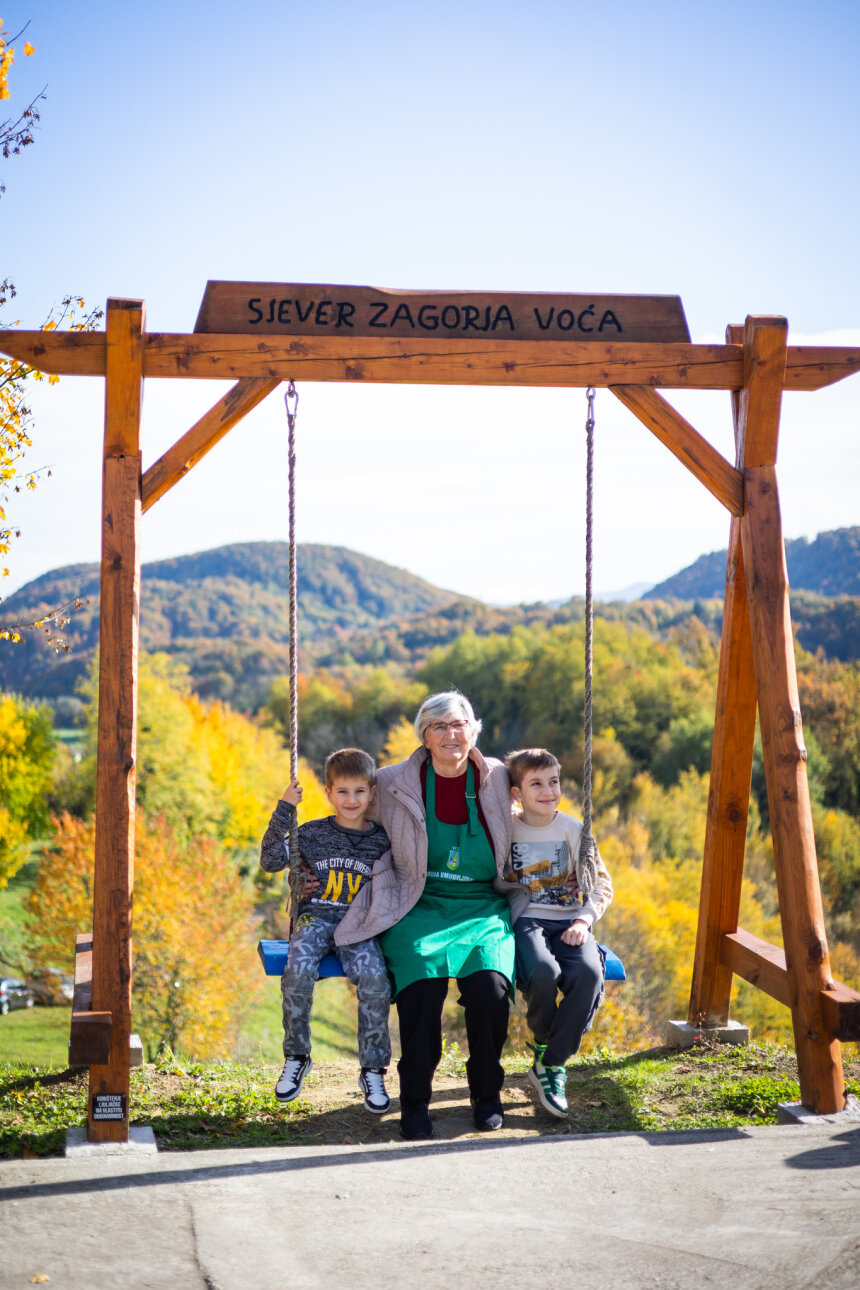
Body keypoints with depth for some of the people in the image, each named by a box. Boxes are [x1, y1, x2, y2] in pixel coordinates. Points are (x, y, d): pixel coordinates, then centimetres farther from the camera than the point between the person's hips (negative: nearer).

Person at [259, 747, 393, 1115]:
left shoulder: (382, 840, 9)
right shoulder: (313, 833, 7)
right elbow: (271, 861, -5)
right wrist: (284, 810, -9)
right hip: (315, 918, 0)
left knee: (374, 977, -31)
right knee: (298, 970, -32)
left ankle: (373, 1070, -15)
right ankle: (296, 1058, -10)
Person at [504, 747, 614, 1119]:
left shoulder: (572, 829, 7)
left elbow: (601, 884, 7)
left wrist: (583, 921, -9)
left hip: (567, 919, 2)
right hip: (525, 919, -2)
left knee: (589, 974, -31)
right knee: (543, 972, -35)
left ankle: (551, 1064, -14)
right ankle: (542, 1042, 0)